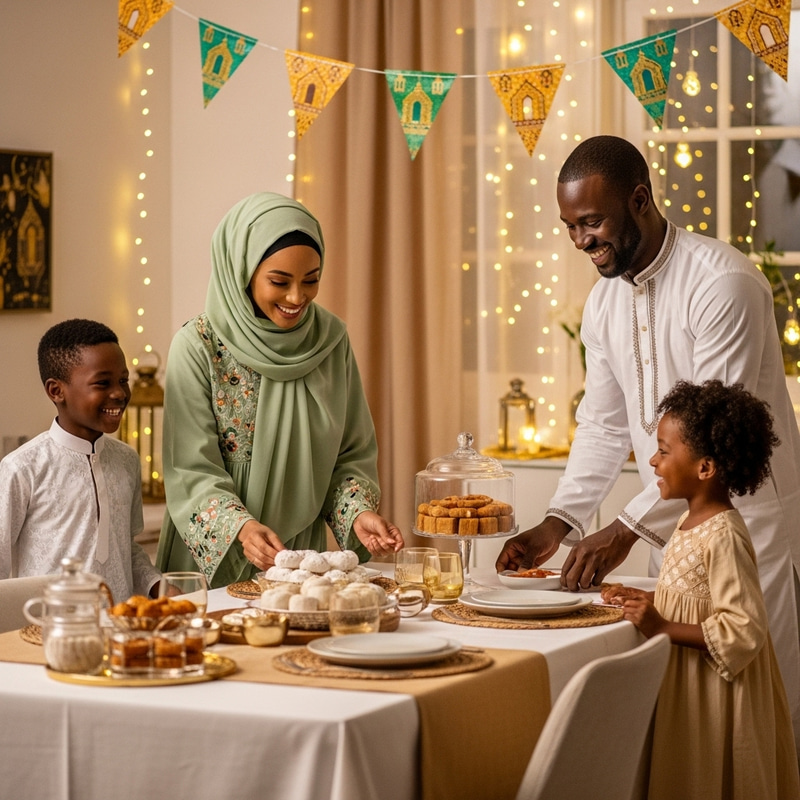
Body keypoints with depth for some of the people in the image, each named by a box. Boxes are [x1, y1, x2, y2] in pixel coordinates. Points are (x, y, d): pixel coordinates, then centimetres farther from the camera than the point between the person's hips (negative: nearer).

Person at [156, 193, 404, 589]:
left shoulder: (331, 339, 4)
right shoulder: (199, 346, -9)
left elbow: (352, 453, 9)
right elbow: (192, 471, -11)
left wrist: (358, 512, -9)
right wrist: (241, 528, -27)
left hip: (303, 554, 3)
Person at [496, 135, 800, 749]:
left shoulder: (724, 282, -19)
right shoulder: (604, 302, 7)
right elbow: (604, 425, 13)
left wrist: (626, 529, -24)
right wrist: (558, 524, 1)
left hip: (749, 518, -7)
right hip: (671, 526, 7)